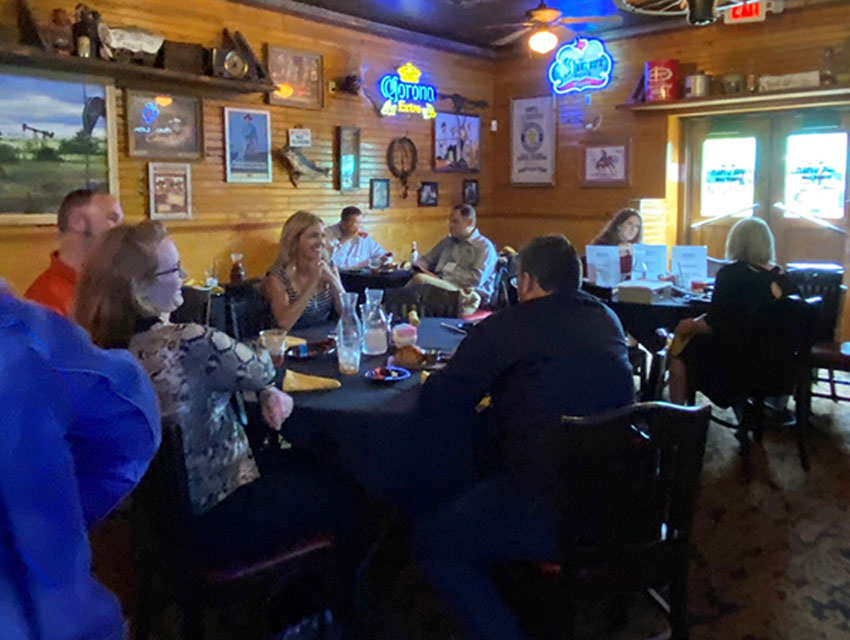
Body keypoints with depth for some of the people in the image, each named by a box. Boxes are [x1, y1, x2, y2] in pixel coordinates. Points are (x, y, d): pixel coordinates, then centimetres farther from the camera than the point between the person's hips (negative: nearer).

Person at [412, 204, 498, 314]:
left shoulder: (485, 247, 3)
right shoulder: (448, 241, 24)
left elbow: (476, 279, -10)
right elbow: (427, 259, 33)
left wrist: (450, 268, -7)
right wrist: (419, 267, 9)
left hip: (467, 295, -6)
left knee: (420, 279, -30)